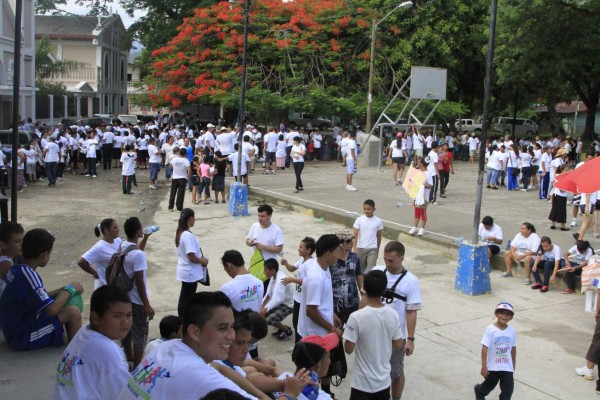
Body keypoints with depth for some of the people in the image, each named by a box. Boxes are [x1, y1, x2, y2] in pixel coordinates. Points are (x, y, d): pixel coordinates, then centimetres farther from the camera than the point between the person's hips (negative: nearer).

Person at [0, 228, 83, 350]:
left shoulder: (17, 269, 3)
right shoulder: (28, 275, -25)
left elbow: (41, 298, 14)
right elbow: (51, 309, -26)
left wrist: (63, 290, 2)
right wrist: (70, 290, -11)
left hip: (14, 330, 10)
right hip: (22, 337, -10)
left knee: (66, 308, 18)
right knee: (73, 312, -17)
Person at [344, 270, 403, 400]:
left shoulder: (356, 317, -22)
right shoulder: (393, 315, -8)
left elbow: (349, 349, -13)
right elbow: (398, 345, 1)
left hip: (363, 383, -4)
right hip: (384, 381, 4)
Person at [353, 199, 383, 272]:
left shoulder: (378, 221, -4)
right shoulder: (359, 220, -6)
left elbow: (379, 236, 7)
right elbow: (355, 235, -7)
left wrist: (377, 250, 14)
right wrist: (354, 248, -17)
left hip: (373, 249, -1)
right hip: (360, 248, 1)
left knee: (370, 269, -13)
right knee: (361, 268, 13)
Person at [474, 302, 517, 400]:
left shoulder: (512, 331, -3)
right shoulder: (490, 329, -15)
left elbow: (513, 348, 8)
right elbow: (485, 348, -16)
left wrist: (514, 365, 16)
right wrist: (484, 366, -18)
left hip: (507, 367, 3)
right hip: (493, 366, -2)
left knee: (508, 390, 2)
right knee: (489, 386, 18)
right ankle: (479, 390, 51)